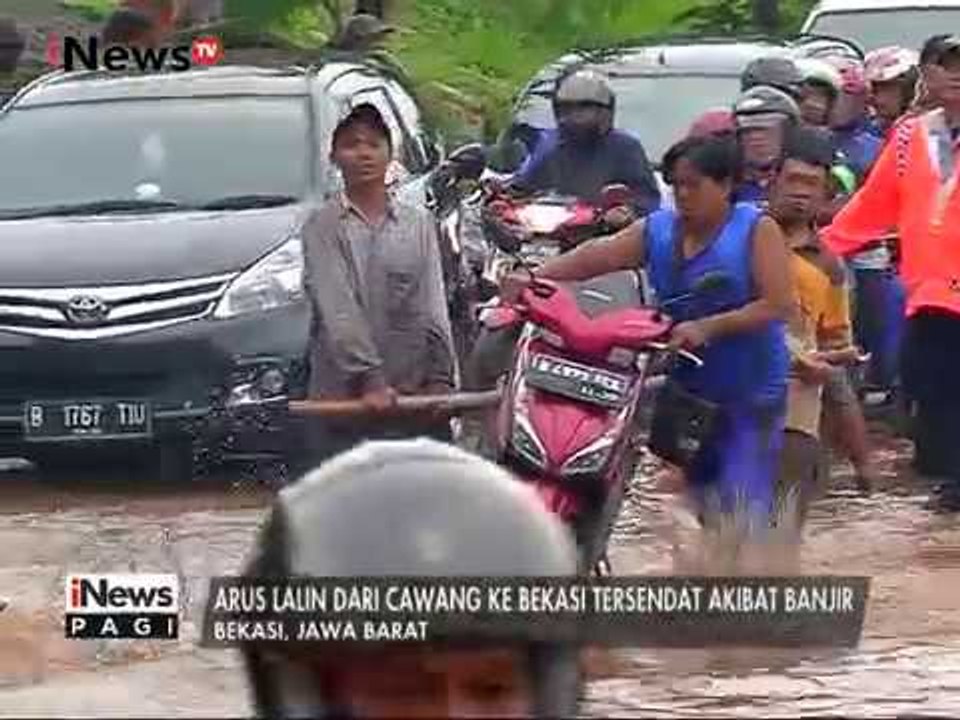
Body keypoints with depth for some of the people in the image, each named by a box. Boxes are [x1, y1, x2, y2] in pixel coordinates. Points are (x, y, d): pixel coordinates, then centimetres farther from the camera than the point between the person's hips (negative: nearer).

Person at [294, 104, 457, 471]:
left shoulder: (418, 224, 12)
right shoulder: (323, 226, 1)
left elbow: (433, 307, 6)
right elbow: (337, 310, -9)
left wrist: (440, 376, -6)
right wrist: (370, 379, -18)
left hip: (414, 393, 3)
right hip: (340, 396, -3)